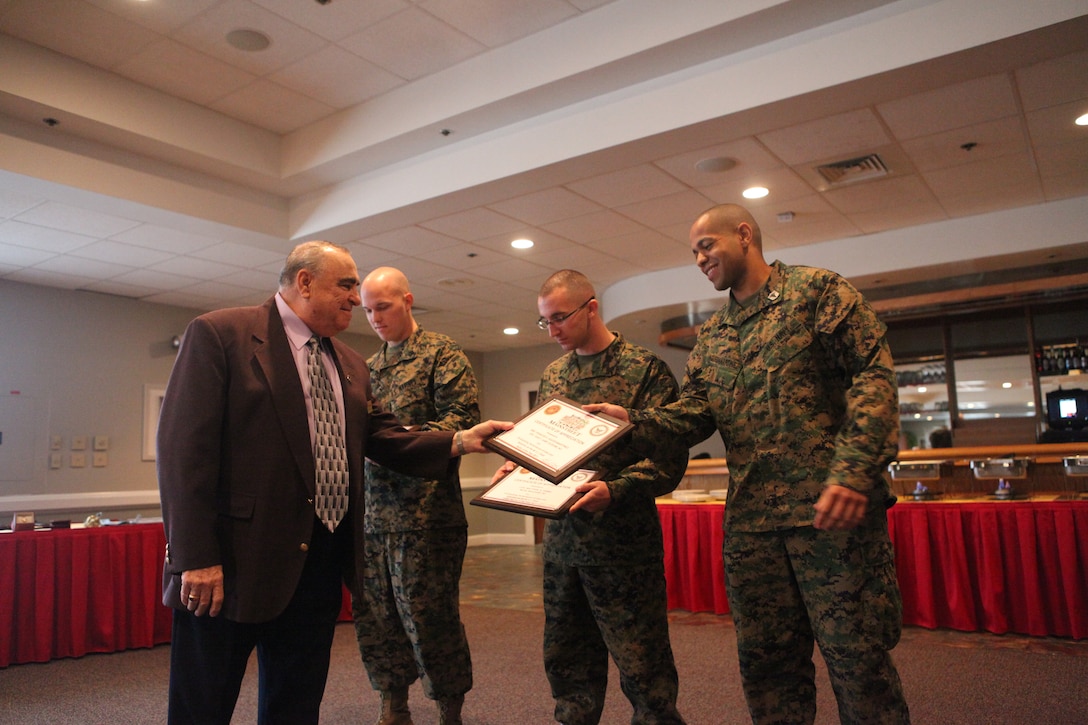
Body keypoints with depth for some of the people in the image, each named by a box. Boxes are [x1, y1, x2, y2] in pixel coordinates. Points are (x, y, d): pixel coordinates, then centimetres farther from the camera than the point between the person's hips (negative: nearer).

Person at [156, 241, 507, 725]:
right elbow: (184, 449, -14)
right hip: (233, 566, -6)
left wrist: (460, 441, -5)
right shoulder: (218, 334, -7)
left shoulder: (351, 365, 15)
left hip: (321, 567, 7)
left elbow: (382, 439, 9)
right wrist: (196, 558, -19)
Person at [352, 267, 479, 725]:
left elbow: (463, 420, -11)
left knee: (427, 614, -1)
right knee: (374, 614, 11)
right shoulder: (369, 367, 17)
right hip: (373, 511, 7)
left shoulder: (442, 354, -2)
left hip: (426, 511, -6)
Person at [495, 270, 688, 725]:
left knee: (643, 668, 3)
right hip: (561, 538, 6)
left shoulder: (645, 369, -8)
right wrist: (518, 466, 1)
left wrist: (614, 490, -27)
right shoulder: (553, 375, 12)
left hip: (622, 540, -6)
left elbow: (668, 460, -13)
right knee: (566, 661, 16)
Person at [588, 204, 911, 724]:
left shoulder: (817, 290, 0)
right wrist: (632, 422, -9)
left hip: (833, 510, -6)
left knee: (858, 659, 1)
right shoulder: (710, 337, 18)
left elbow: (873, 377, -9)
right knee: (767, 663, 13)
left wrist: (853, 470, -21)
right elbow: (693, 413, 10)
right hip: (749, 521, 6)